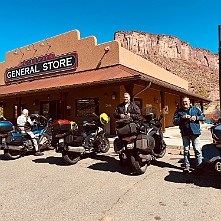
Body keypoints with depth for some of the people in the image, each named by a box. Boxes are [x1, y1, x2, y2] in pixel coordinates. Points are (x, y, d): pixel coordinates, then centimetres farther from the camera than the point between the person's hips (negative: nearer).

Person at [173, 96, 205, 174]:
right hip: (185, 133, 1)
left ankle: (199, 166, 10)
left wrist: (196, 117, -10)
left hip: (195, 132, -1)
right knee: (186, 150, 8)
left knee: (197, 150, 0)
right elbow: (174, 121, -1)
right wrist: (182, 118, -16)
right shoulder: (178, 111, 6)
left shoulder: (196, 109, 8)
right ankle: (187, 166, 18)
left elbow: (203, 117, 8)